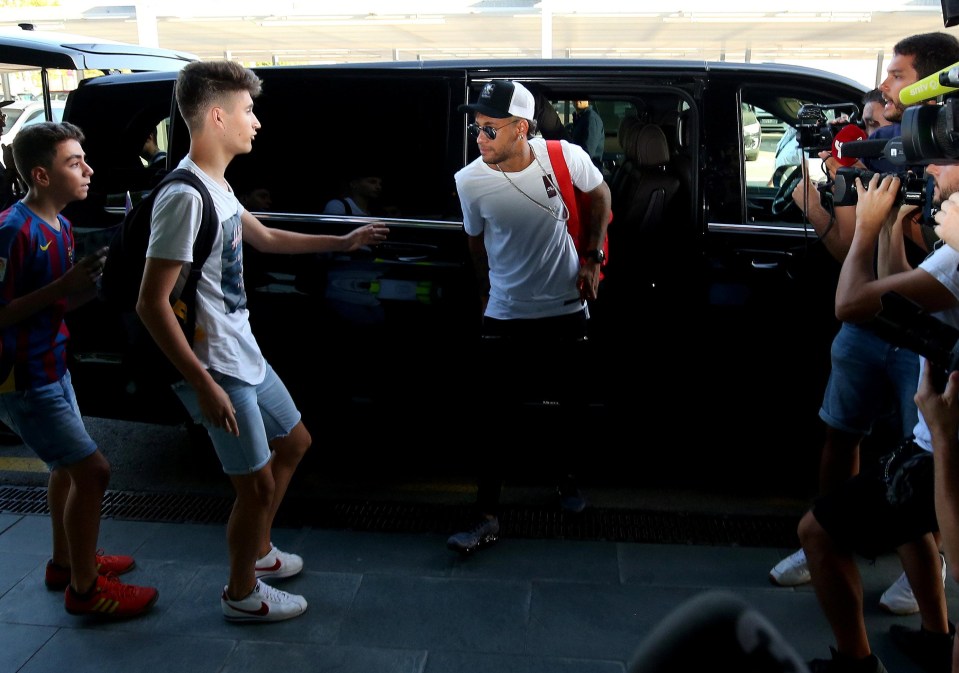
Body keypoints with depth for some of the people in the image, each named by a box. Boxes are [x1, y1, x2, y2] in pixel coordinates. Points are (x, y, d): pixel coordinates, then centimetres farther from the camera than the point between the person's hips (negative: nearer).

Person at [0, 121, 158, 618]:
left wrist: (90, 282, -5)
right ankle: (84, 588, 9)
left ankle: (66, 562, 41)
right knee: (92, 470, -7)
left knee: (69, 465, 21)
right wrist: (61, 287, -28)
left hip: (52, 369, 10)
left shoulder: (58, 226, 5)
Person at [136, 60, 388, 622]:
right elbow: (152, 303, -25)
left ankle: (258, 551, 42)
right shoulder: (185, 196, -23)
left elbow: (266, 238, 26)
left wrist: (342, 242, 32)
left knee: (294, 443, 24)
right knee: (258, 484, 2)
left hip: (245, 355, 10)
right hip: (218, 369, -10)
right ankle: (243, 593, 26)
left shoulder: (217, 186, 8)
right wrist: (203, 384, -25)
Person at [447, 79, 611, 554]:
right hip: (505, 316, 0)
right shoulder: (470, 181, -13)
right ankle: (487, 517, 9)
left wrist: (593, 257, 1)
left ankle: (567, 477, 43)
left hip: (567, 308, 1)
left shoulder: (566, 158, -15)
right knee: (494, 417, -2)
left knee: (570, 404, 15)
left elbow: (599, 195, 6)